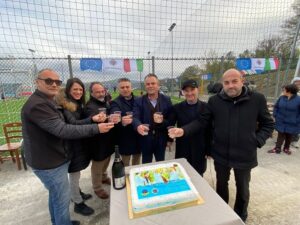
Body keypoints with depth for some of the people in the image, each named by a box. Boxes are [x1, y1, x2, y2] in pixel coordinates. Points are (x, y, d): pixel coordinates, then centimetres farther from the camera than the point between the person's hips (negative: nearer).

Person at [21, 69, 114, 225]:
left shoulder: (47, 102, 12)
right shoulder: (37, 105, -25)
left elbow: (58, 126, 13)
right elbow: (62, 130, -34)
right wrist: (96, 128, -34)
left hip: (53, 158, 11)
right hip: (49, 163, -10)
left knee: (56, 196, 26)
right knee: (62, 199, 7)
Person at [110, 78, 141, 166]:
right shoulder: (115, 103, -9)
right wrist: (122, 122, -48)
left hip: (138, 138, 4)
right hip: (125, 140, -4)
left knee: (137, 164, 23)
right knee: (125, 165, 14)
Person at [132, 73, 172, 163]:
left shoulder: (166, 100, -2)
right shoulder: (139, 101, -3)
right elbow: (135, 117, -16)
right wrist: (138, 126, -37)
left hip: (161, 140, 1)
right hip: (145, 141, 0)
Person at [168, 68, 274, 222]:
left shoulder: (257, 99, -9)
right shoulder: (214, 100, -8)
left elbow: (268, 124, 2)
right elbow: (202, 121, -7)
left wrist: (257, 141, -10)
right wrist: (184, 130, -20)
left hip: (245, 155, 0)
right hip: (221, 154, 1)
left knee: (242, 188, 21)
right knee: (221, 185, 22)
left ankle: (240, 216, 51)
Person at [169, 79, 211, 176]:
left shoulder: (206, 107, -4)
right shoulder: (177, 108, -1)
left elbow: (210, 129, -3)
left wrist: (208, 149, -2)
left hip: (200, 150, 0)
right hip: (182, 149, 1)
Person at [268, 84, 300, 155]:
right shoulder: (281, 98, -2)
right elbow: (276, 107, 9)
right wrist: (275, 115, 1)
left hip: (292, 123, -2)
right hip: (281, 121, 2)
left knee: (289, 136, 14)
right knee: (280, 135, 7)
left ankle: (286, 148, 31)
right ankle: (277, 148, 14)